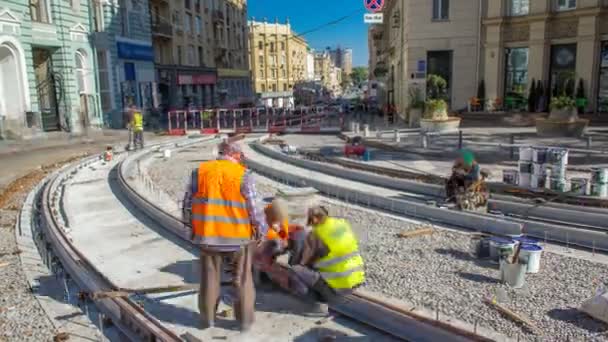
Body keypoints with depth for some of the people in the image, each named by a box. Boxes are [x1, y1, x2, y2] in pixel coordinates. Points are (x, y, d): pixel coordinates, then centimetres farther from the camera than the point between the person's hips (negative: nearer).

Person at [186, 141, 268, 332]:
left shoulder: (200, 171, -1)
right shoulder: (243, 175, -10)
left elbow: (189, 203, 3)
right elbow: (254, 207, -10)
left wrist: (193, 226, 16)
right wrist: (262, 230, 4)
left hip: (208, 234, 3)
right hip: (238, 235, -2)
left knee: (210, 278, 18)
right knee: (242, 279, 14)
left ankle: (207, 318, 31)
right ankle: (245, 320, 22)